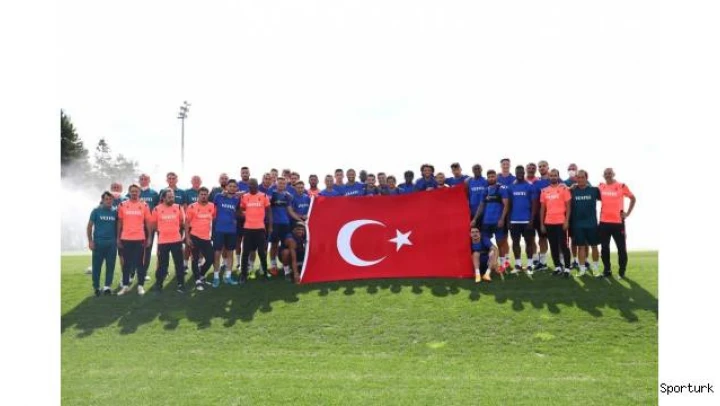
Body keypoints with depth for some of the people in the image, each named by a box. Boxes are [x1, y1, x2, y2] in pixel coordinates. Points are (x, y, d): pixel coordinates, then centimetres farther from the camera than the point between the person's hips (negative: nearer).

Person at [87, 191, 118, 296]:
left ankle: (107, 286, 12)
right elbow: (90, 226, 1)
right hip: (98, 243, -2)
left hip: (112, 243, 2)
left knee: (111, 266, 3)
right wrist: (90, 241, -5)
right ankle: (96, 287, 14)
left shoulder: (115, 212, 7)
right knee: (97, 266, 3)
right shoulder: (96, 211, 1)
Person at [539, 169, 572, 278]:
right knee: (553, 246, 9)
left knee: (563, 245, -2)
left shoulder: (563, 189, -2)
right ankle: (557, 267, 18)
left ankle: (567, 268, 4)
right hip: (549, 223, 4)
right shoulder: (544, 191, 9)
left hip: (561, 222, -4)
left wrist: (567, 221, -12)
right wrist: (542, 223, 8)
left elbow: (568, 206, -4)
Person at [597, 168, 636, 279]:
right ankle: (607, 270, 20)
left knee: (621, 247, 4)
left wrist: (628, 213, 2)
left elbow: (633, 198, 7)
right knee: (604, 247, 8)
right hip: (604, 222, 3)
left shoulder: (622, 186, -3)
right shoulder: (600, 187, 4)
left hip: (618, 222, -3)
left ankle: (622, 271, 16)